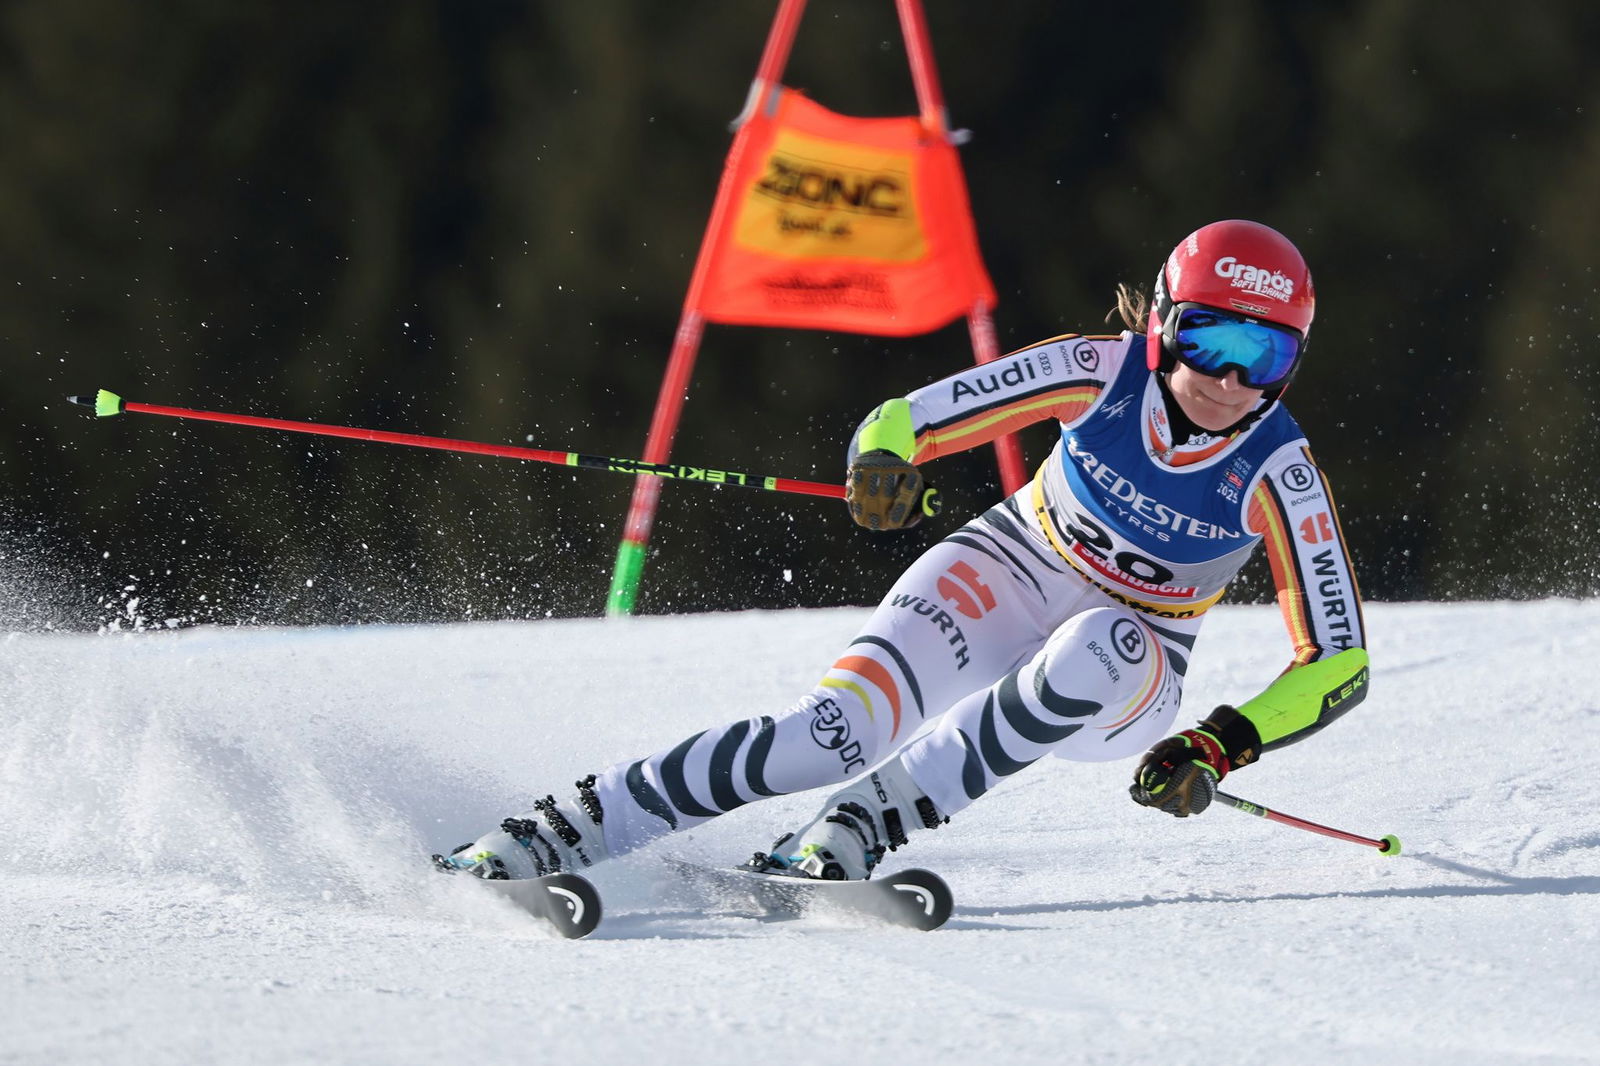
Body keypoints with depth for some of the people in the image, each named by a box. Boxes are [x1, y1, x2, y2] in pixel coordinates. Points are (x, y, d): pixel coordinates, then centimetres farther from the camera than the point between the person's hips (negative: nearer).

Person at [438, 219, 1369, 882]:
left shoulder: (1279, 476, -20)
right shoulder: (1102, 372, -19)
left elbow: (1340, 665, -17)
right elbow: (905, 420, -13)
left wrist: (1221, 747, -31)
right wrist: (884, 466, -37)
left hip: (1128, 681, 0)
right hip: (1004, 576, 0)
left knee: (1098, 649, -40)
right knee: (835, 731, -28)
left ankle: (856, 833, -35)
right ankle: (559, 832, -25)